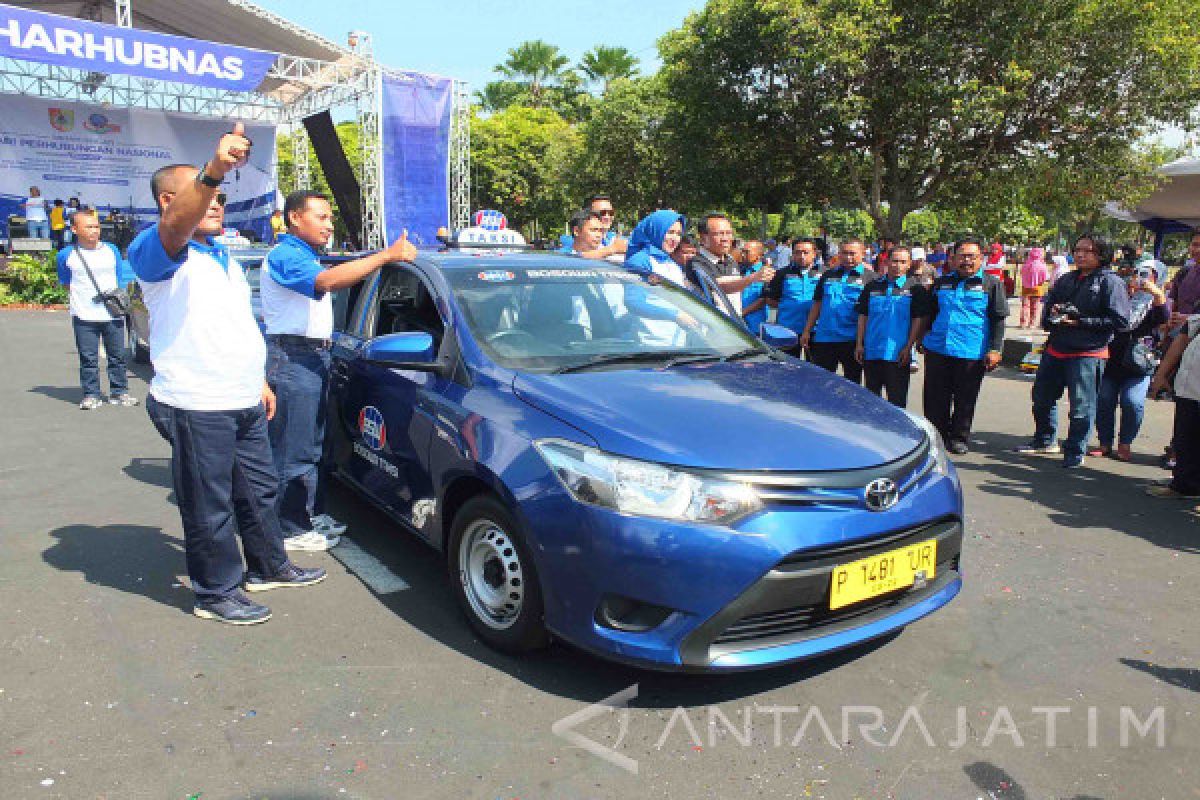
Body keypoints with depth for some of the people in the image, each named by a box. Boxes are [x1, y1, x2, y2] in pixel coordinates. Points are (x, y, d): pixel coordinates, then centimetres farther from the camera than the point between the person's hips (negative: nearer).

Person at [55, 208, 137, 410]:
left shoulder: (111, 250, 8)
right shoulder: (66, 255, 3)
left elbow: (122, 278, 14)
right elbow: (66, 283, 13)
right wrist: (80, 297, 2)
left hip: (113, 314, 2)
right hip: (84, 317, -2)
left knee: (117, 356, 7)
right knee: (88, 358, 1)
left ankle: (119, 392, 17)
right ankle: (91, 395, 10)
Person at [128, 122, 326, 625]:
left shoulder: (223, 257, 19)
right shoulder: (155, 250, -11)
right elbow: (176, 226, -36)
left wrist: (259, 380, 21)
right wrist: (213, 171, -52)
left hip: (244, 402, 9)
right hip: (197, 407, -8)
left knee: (259, 490, 19)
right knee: (210, 506, 3)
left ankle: (269, 566, 35)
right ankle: (216, 593, 18)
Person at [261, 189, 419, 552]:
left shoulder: (307, 257, 21)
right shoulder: (284, 256, -13)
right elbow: (327, 280, -31)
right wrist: (387, 255, -33)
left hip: (314, 357, 11)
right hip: (293, 358, -10)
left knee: (310, 445, 16)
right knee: (293, 450, -6)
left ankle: (307, 515, 27)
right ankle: (291, 529, 2)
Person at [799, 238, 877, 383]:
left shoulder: (869, 278, 1)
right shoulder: (828, 275, 13)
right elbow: (817, 305, 15)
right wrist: (807, 332, 8)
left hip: (852, 340, -3)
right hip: (824, 338, 4)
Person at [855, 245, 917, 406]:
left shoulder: (914, 288, 1)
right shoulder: (873, 286, 9)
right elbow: (862, 316, 10)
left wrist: (908, 347, -10)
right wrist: (859, 344, 4)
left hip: (898, 355, -3)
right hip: (871, 352, 3)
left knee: (896, 399, 2)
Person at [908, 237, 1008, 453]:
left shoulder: (991, 284, 3)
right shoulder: (941, 283, 12)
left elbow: (998, 320, 0)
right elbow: (923, 314, 18)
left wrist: (994, 350, -8)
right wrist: (911, 343, 14)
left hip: (972, 353, -3)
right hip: (937, 349, 3)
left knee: (965, 400, 6)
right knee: (935, 399, 7)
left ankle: (959, 439, 20)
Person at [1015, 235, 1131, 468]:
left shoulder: (1110, 282, -5)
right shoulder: (1065, 280, 15)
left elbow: (1119, 321, -13)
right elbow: (1047, 314, 23)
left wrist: (1080, 321, -16)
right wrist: (1052, 314, -1)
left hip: (1087, 354, -7)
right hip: (1055, 350, 7)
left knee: (1081, 407, -1)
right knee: (1042, 397, 16)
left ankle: (1075, 452, 13)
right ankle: (1045, 441, 34)